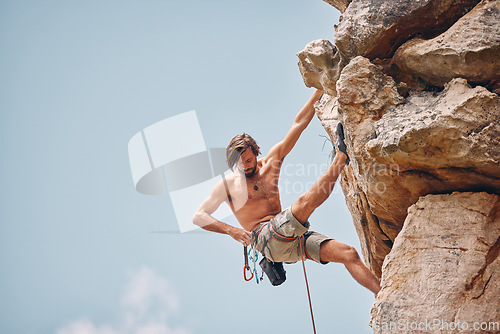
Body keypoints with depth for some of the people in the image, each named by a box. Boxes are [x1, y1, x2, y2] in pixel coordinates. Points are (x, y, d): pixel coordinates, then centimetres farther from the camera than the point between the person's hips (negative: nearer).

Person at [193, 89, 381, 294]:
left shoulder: (269, 164, 17)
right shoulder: (228, 184, 5)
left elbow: (298, 124, 14)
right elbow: (199, 217, 1)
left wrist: (319, 92, 12)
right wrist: (232, 231, -13)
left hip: (289, 236, 6)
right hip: (266, 238, -6)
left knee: (349, 253, -11)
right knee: (304, 202, -29)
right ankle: (341, 154, -22)